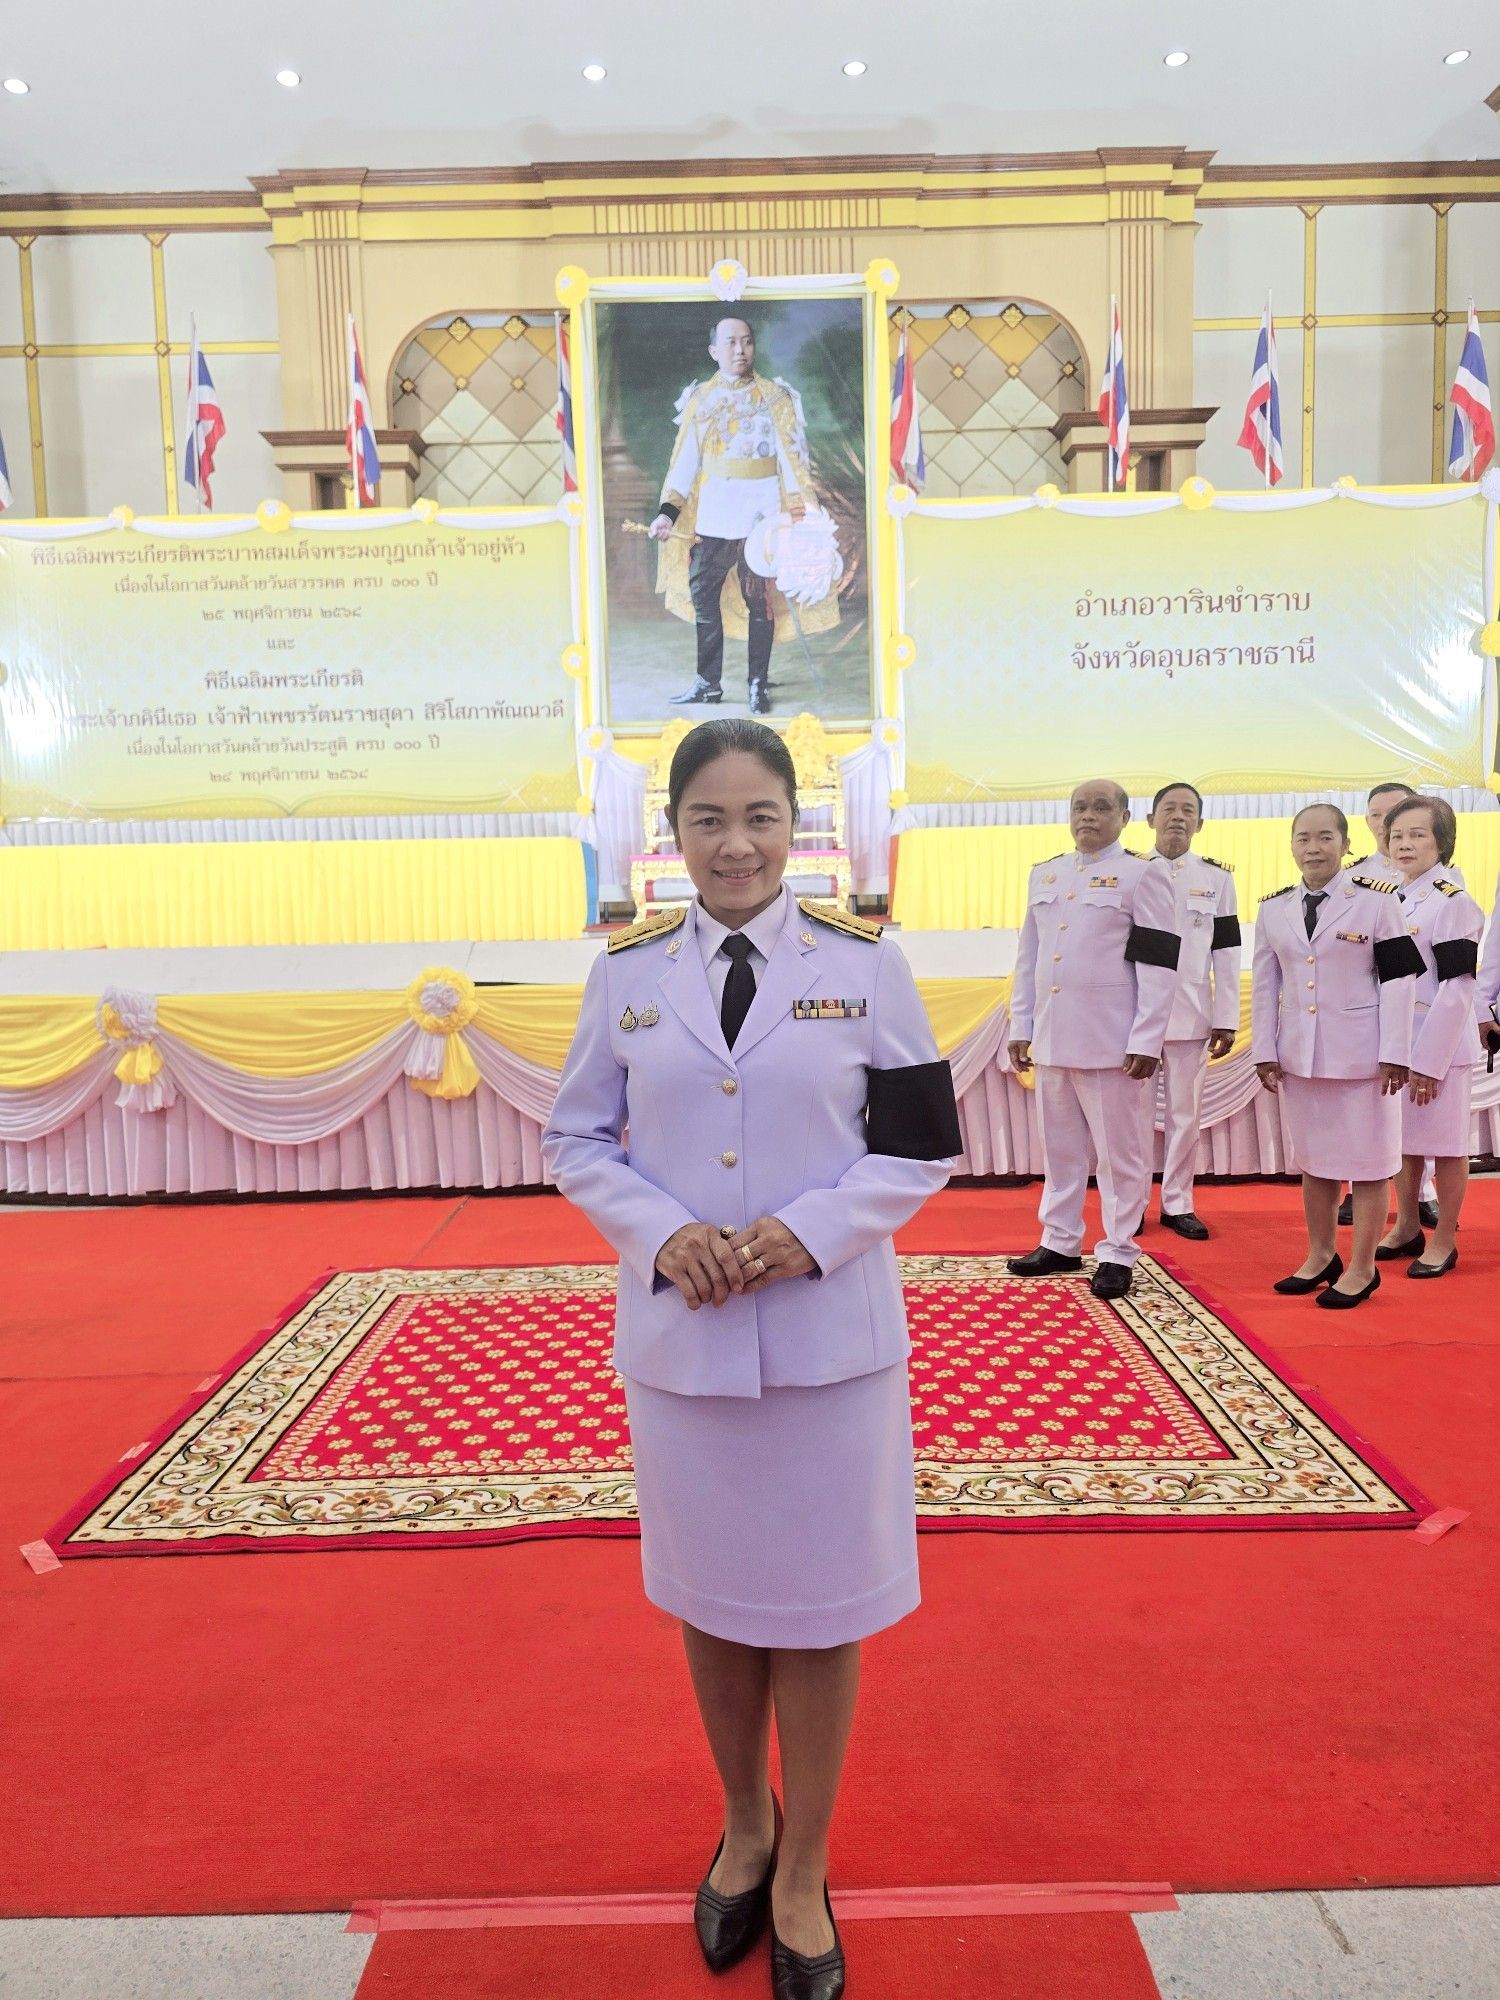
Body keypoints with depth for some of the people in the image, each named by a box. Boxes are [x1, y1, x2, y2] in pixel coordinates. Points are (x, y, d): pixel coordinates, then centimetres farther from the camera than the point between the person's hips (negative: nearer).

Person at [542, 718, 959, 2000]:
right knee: (709, 1597, 17)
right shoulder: (628, 971, 1)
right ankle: (745, 1825, 45)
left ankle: (803, 1870, 35)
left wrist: (810, 1229, -17)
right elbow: (577, 1142, 5)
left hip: (829, 1335, -1)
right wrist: (662, 1230, -13)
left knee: (818, 1603, 11)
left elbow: (923, 1145, -1)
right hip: (678, 1334, 2)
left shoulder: (864, 964, -4)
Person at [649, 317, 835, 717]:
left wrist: (804, 511, -16)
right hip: (712, 516, 3)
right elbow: (685, 460, 6)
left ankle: (759, 686, 13)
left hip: (760, 515, -3)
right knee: (703, 596, 6)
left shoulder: (775, 396, 1)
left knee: (759, 601, 2)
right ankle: (708, 683, 18)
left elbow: (793, 458, -4)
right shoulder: (699, 398, 8)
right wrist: (668, 511, -5)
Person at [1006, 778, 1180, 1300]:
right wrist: (1020, 1026, 11)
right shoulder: (1044, 875, 14)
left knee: (1118, 1150, 3)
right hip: (1051, 1036, 6)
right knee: (1059, 1146, 14)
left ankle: (1117, 1253, 13)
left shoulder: (1142, 875, -3)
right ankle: (1060, 1242, 25)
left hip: (1109, 1039, -6)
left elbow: (1158, 965, -8)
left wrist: (1146, 1041, -14)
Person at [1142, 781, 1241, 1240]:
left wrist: (1227, 1019, 0)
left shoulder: (1216, 878, 8)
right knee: (1138, 1112, 4)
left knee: (1185, 1114, 7)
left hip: (1191, 1014, 1)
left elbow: (1226, 953, 5)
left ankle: (1177, 1203, 18)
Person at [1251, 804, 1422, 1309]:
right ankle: (1320, 1257, 28)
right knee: (1314, 1159, 14)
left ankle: (1362, 1268, 16)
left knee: (1366, 1160, 5)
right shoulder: (1274, 907, 6)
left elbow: (1399, 981, -7)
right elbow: (1264, 985, 8)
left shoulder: (1377, 900, -6)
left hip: (1360, 1053, -4)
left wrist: (1394, 1055, -11)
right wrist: (1264, 1051, 4)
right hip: (1299, 1055, 4)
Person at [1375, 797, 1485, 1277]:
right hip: (1394, 1044, 7)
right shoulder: (1391, 900, 10)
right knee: (1403, 1141, 17)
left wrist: (1429, 1061, -18)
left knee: (1445, 1145, 4)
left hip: (1437, 1046, -7)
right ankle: (1406, 1228, 32)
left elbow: (1456, 990, -17)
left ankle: (1444, 1241, 17)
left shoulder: (1453, 902, -13)